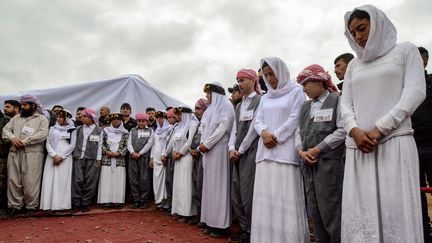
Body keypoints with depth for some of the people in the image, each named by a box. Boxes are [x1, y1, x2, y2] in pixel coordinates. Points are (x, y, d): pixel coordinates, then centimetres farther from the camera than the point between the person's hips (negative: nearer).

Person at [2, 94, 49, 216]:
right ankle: (15, 205, 17)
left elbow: (42, 134, -11)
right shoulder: (16, 118, 19)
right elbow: (6, 129, 12)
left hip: (32, 153, -5)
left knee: (31, 181, -3)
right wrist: (13, 138, -9)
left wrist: (24, 142, -14)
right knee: (13, 180, 7)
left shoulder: (42, 118, 3)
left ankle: (31, 206, 8)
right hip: (14, 153, 5)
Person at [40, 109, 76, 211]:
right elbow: (48, 143, 6)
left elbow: (72, 145, -2)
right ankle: (50, 204, 1)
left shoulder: (72, 130, 4)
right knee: (50, 180, -2)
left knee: (64, 181, -4)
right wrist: (54, 155, -8)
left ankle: (63, 204, -2)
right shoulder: (52, 129, 12)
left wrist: (61, 157, -8)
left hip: (65, 159, -2)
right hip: (52, 157, 3)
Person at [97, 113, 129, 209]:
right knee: (106, 180, -2)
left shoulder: (125, 132, 6)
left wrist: (118, 153, -9)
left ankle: (118, 201, 3)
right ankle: (107, 201, 2)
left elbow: (126, 146, 4)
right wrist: (106, 152, -6)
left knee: (119, 180, -2)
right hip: (107, 159, 0)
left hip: (120, 159, 0)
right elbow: (101, 144, 8)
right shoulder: (105, 131, 8)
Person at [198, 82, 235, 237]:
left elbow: (223, 126, -14)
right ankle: (212, 221, 12)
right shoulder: (211, 109, 23)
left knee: (218, 184, -7)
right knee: (210, 184, 6)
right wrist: (202, 145, 3)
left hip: (219, 149, -8)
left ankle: (221, 225, 0)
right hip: (208, 150, 8)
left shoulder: (225, 104, -2)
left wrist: (206, 144, -14)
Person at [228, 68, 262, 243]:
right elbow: (235, 128, 16)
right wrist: (232, 148, 1)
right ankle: (244, 228, 23)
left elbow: (255, 127, -10)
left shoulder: (260, 100, -4)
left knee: (248, 194, -4)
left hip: (251, 151, -7)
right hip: (238, 154, 8)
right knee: (236, 194, 9)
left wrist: (241, 150, -8)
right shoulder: (239, 105, 19)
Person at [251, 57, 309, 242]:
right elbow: (258, 120, 13)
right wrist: (264, 132, -9)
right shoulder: (265, 98, 21)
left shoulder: (296, 91, 5)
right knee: (266, 198, 4)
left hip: (286, 151, -5)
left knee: (286, 199, -6)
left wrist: (275, 136, -10)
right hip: (265, 151, 6)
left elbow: (295, 119, -6)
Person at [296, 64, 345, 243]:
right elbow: (299, 132, 13)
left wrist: (318, 149, -13)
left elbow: (342, 130, -11)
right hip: (308, 164, 6)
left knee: (330, 211, -3)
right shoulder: (305, 106, 18)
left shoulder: (337, 100, -1)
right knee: (314, 212, 11)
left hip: (329, 162, -6)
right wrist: (301, 151, -5)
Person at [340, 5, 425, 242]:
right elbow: (345, 104, 11)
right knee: (360, 213, 0)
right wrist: (355, 131, -9)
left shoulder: (406, 51, 11)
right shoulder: (353, 65, 20)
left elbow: (415, 92, -2)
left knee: (396, 211, -7)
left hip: (394, 141, -3)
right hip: (358, 146, 4)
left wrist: (379, 129, -11)